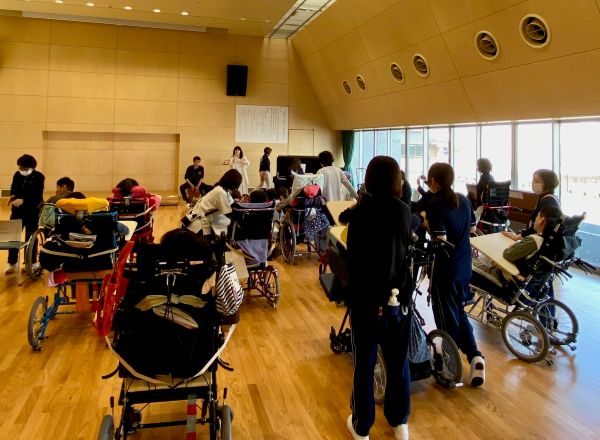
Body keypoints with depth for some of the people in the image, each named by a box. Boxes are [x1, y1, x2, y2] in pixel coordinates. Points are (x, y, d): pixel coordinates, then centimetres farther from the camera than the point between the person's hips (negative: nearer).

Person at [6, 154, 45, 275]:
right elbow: (13, 189, 14)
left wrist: (23, 201, -30)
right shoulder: (17, 175, 2)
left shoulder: (39, 177, -12)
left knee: (30, 238, 7)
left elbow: (38, 197, -17)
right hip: (17, 210, 4)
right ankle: (12, 263, 16)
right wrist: (13, 196, -9)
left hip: (32, 212, -4)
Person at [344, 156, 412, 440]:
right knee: (398, 360, 18)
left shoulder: (359, 213, -15)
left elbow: (353, 260, -10)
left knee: (365, 364, 11)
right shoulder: (404, 211, -5)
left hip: (367, 299, -3)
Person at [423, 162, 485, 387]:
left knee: (446, 317, 7)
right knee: (458, 311, 21)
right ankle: (475, 356, 8)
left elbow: (440, 239, -22)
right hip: (464, 265, 7)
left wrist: (427, 224, -6)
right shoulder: (463, 199, 6)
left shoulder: (434, 203, -17)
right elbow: (472, 228, 16)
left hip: (445, 267, -7)